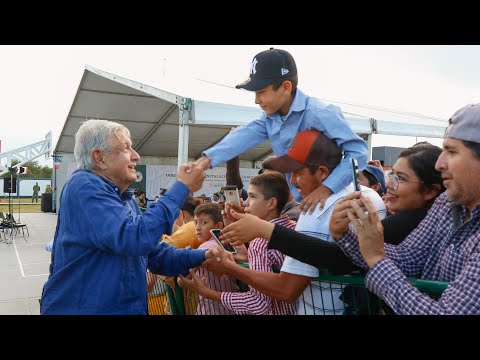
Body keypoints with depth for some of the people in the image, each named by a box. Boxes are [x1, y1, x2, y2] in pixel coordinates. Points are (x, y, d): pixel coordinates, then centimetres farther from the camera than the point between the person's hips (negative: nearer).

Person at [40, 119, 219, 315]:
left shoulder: (125, 200, 10)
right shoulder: (84, 186, -17)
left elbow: (155, 253, 10)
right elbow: (134, 238, -29)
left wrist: (202, 256, -5)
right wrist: (182, 188, -23)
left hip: (127, 308, 9)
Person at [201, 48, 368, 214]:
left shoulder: (319, 114, -23)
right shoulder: (270, 117, 2)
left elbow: (358, 151, -27)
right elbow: (244, 136, -13)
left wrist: (327, 188, -39)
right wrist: (206, 160, -29)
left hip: (326, 201, -7)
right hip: (296, 202, 7)